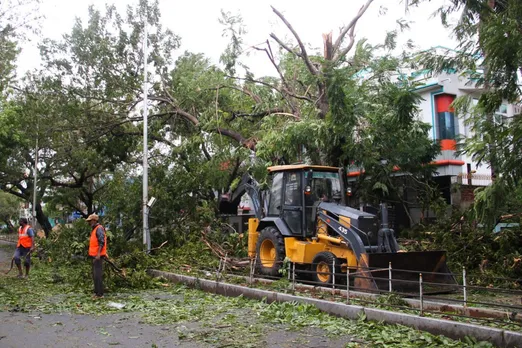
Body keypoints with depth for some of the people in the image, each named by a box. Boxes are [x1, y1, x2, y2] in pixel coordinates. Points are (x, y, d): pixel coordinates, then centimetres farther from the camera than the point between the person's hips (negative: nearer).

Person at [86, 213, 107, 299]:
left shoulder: (99, 229, -12)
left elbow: (102, 242, -21)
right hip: (95, 256, 10)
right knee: (95, 275, 13)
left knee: (97, 275, -10)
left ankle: (100, 294, -7)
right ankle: (97, 292, 19)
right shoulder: (95, 229, 19)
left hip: (98, 256, -10)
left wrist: (98, 254, -26)